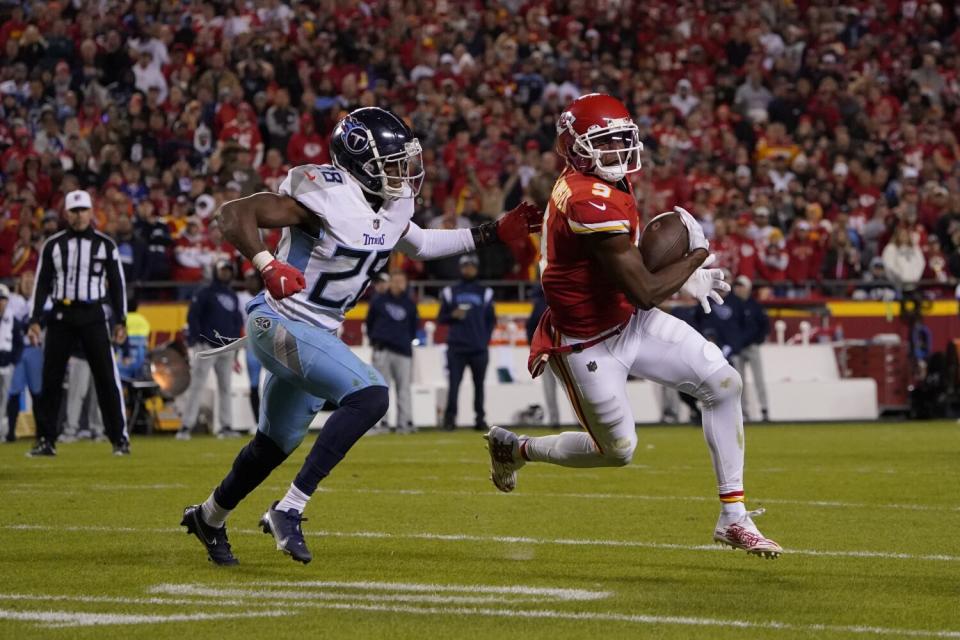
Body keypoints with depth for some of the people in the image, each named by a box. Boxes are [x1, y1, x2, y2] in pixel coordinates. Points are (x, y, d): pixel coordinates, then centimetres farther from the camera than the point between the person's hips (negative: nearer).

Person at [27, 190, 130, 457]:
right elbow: (42, 284, 8)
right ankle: (46, 440, 7)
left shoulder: (105, 244, 4)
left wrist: (120, 321, 1)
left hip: (93, 316, -1)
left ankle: (120, 438, 0)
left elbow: (117, 284, 7)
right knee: (50, 379, 0)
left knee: (107, 377, -5)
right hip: (60, 316, 1)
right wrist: (34, 320, 1)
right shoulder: (53, 245, 6)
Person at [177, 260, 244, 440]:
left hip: (227, 349, 6)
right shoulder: (205, 293, 0)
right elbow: (192, 317, -5)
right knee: (197, 386, -10)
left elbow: (238, 321, 20)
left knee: (225, 388, 6)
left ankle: (226, 426, 9)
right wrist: (196, 340, -14)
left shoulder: (233, 296, 18)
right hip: (207, 346, -6)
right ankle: (186, 426, -12)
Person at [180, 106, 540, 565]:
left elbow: (417, 245, 24)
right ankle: (289, 509, -22)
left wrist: (493, 235, 19)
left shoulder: (392, 204, 2)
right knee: (369, 395, -27)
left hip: (317, 334, 9)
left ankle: (209, 518, 47)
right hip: (279, 323, -9)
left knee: (275, 445, 22)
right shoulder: (326, 197, -24)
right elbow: (234, 214, -26)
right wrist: (267, 265, -42)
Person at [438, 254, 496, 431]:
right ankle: (450, 418, -10)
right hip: (456, 348, -1)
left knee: (479, 384, 3)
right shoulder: (450, 292, 11)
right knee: (453, 383, -9)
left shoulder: (485, 293, 12)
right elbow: (441, 318, 12)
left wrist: (485, 340, 2)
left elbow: (491, 320, 14)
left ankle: (480, 418, 8)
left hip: (479, 348, 1)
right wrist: (453, 315, -9)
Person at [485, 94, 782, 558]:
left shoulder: (607, 182, 0)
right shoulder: (593, 202, -31)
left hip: (630, 322, 9)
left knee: (722, 383, -4)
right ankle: (514, 449, 33)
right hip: (588, 344, -9)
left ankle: (733, 519, 1)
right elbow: (644, 292, -31)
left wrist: (682, 280, 8)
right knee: (617, 450, 8)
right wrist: (697, 254, -16)